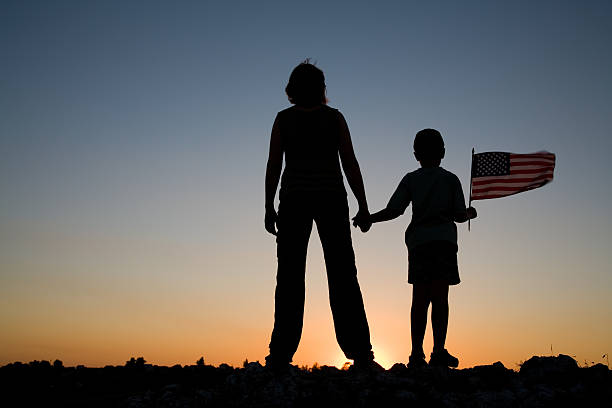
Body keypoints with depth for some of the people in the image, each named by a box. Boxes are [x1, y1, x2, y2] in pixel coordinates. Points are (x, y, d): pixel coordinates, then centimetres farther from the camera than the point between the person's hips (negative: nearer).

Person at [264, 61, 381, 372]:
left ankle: (281, 356, -3)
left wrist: (269, 208, 4)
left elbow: (273, 166, 0)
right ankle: (360, 353, -2)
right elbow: (350, 164, 0)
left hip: (294, 201, 0)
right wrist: (363, 206, 3)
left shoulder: (283, 119, 5)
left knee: (290, 278, 1)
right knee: (342, 276, 1)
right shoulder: (334, 118, 5)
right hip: (331, 199, 0)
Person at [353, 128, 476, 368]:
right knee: (439, 297, -5)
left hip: (418, 241, 2)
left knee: (420, 299, 2)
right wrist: (470, 213, 27)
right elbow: (459, 215, 6)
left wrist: (368, 218, 9)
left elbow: (394, 210, 0)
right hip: (444, 240, -1)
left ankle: (417, 353, -1)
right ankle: (438, 351, -13)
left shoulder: (411, 179, 9)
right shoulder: (451, 179, 8)